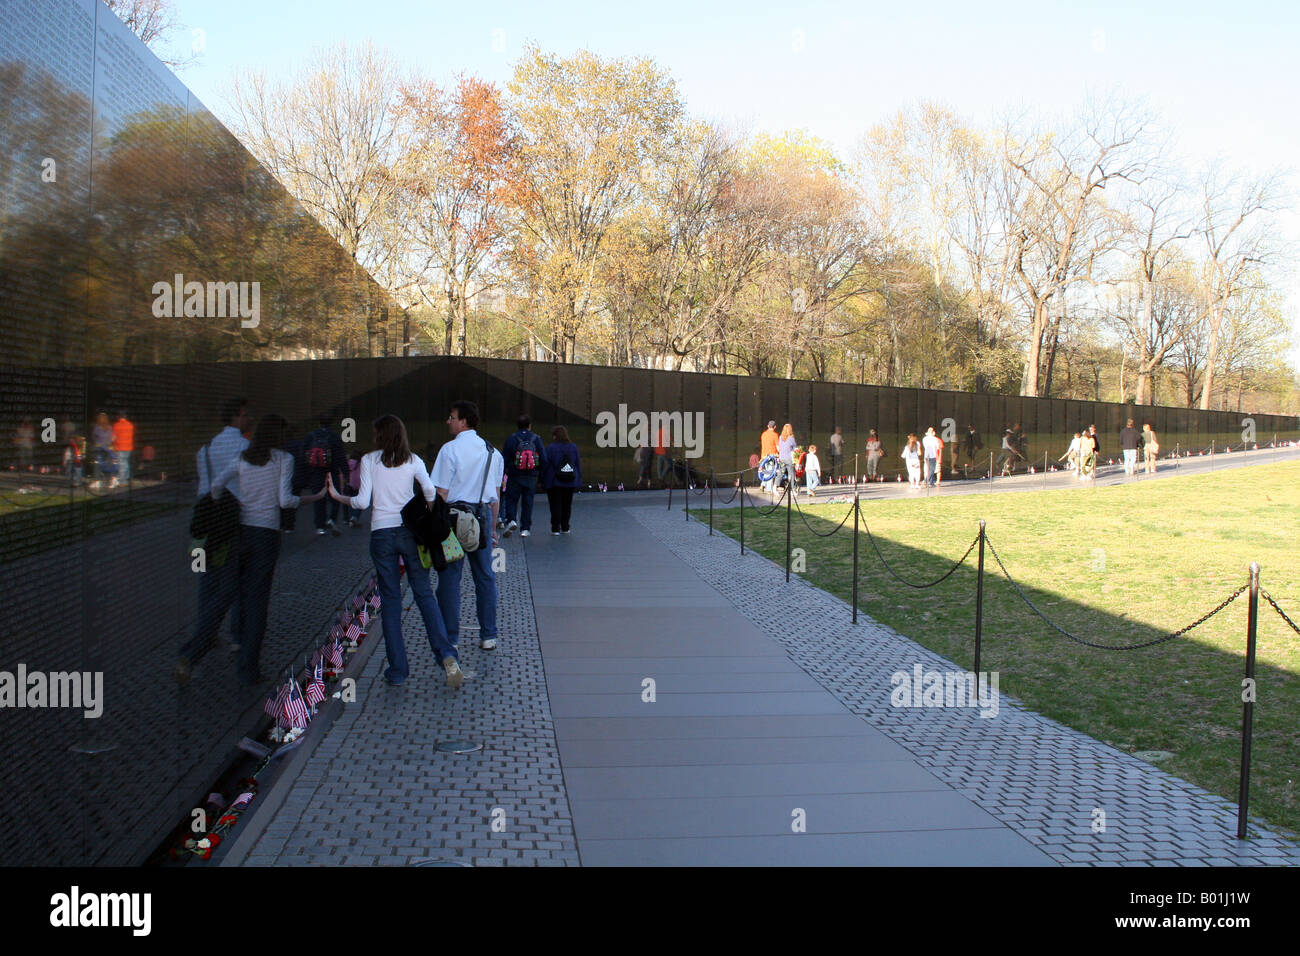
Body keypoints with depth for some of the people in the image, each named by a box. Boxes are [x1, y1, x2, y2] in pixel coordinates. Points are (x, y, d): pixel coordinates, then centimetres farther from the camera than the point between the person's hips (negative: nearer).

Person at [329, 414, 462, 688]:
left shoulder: (369, 460, 0)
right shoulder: (413, 461, 4)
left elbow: (362, 502, -6)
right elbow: (432, 493, -6)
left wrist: (336, 495, 11)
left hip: (381, 533, -1)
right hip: (410, 530, 1)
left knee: (390, 599, 6)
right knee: (423, 593, 6)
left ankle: (397, 669, 8)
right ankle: (447, 655, -11)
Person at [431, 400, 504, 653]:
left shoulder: (450, 449, -9)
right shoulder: (492, 452, 9)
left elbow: (441, 494, -11)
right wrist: (492, 527, 20)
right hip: (483, 515, 5)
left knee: (450, 578, 3)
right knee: (485, 576, 11)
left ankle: (450, 639, 7)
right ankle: (488, 636, 16)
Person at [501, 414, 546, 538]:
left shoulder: (511, 439, -3)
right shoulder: (537, 438, 1)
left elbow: (504, 459, -3)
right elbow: (543, 459, 1)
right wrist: (541, 475, 9)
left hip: (514, 476, -2)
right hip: (532, 477, 2)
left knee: (511, 499, 8)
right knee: (528, 502, 8)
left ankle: (510, 520, -14)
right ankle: (525, 528, 8)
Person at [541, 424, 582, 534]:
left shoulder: (550, 448, -9)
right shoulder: (574, 447, 4)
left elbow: (545, 465, -8)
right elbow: (578, 464, 7)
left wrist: (543, 480, 0)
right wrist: (578, 480, 12)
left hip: (554, 482, -4)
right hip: (570, 483, 4)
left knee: (555, 505, 2)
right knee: (567, 505, 13)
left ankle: (555, 528, -1)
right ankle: (565, 528, 17)